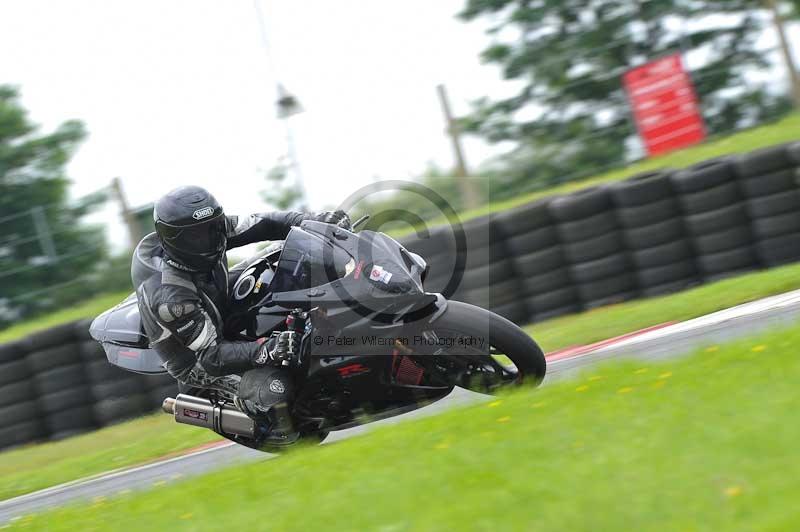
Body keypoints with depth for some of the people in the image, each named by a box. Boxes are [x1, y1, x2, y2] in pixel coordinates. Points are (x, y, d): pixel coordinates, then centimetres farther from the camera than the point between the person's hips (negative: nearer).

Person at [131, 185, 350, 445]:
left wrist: (316, 220, -24)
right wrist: (266, 351, -49)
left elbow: (259, 225, -11)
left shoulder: (205, 233, -18)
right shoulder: (170, 297, -37)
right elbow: (211, 356, -35)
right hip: (199, 365, -8)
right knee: (273, 388, -29)